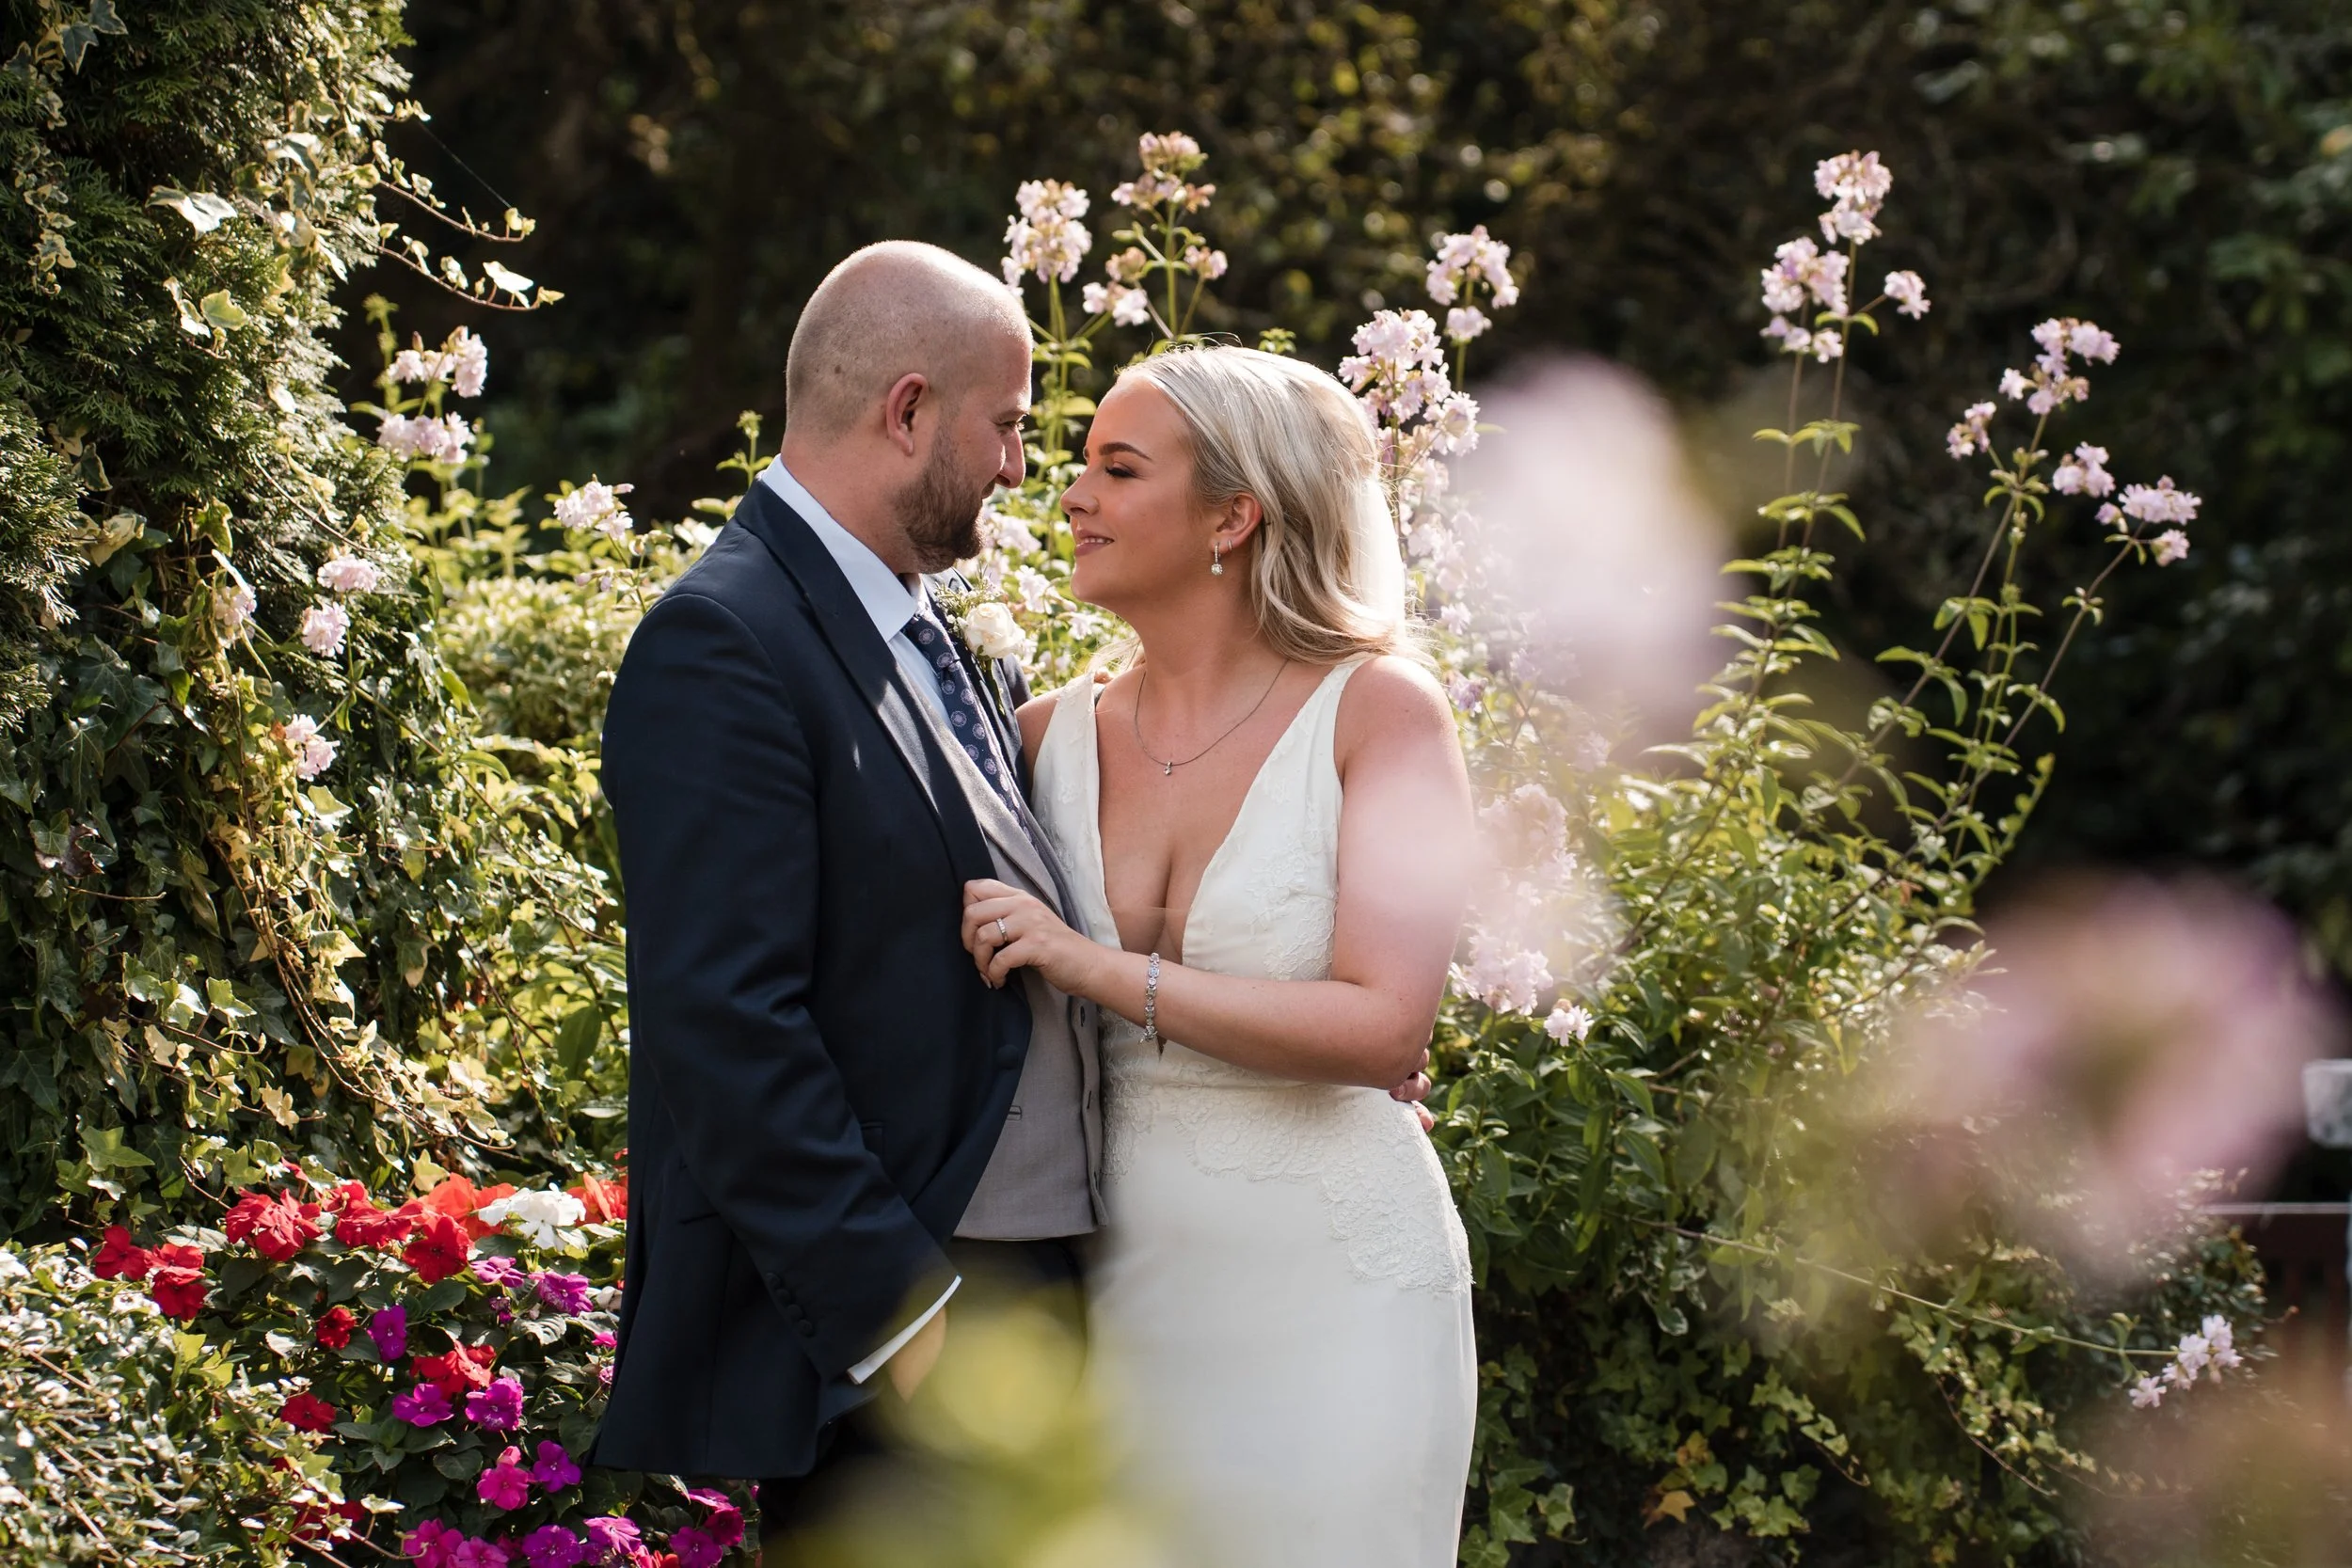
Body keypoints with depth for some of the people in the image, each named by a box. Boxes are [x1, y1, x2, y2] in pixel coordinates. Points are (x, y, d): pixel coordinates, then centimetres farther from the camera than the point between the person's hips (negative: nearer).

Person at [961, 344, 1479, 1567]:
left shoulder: (1375, 710, -6)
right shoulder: (1054, 734, 6)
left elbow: (1384, 1028, -17)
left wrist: (1104, 970, -19)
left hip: (1323, 1280, -4)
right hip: (1120, 1282, 4)